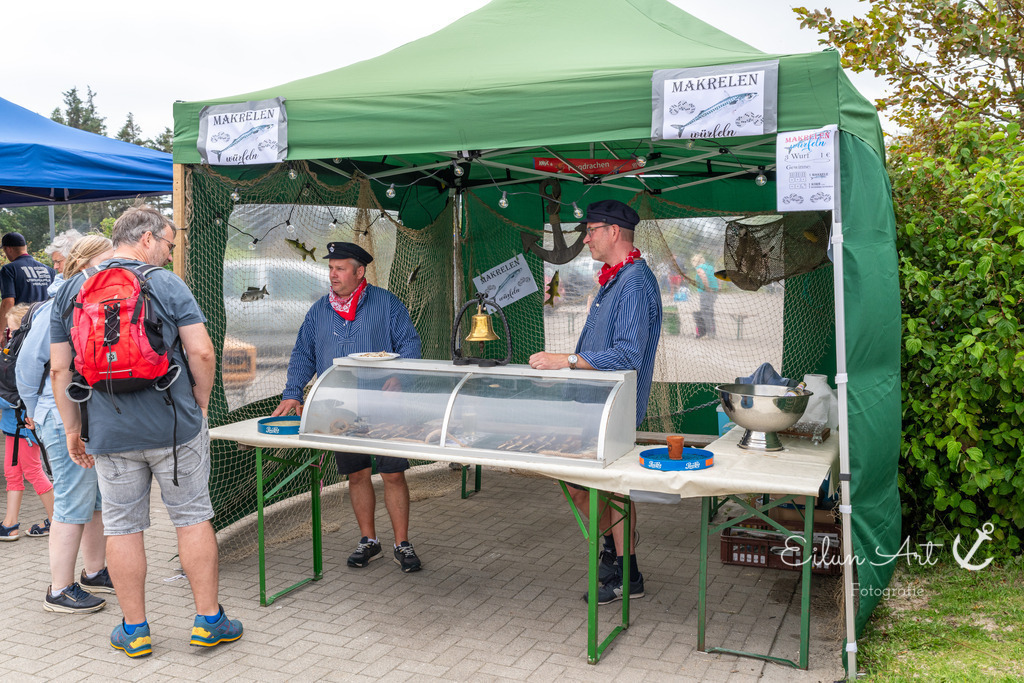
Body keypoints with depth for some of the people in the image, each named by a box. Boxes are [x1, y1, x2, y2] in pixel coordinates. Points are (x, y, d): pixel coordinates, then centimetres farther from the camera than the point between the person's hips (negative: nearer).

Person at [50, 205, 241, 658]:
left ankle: (134, 630, 19)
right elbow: (201, 352, -11)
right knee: (193, 518, 8)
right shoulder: (167, 284, -4)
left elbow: (59, 369, 6)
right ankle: (208, 621, 15)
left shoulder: (71, 291, 7)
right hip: (175, 426, -2)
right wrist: (199, 404, 4)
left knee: (122, 527, 11)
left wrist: (72, 429, 13)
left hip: (108, 432, 3)